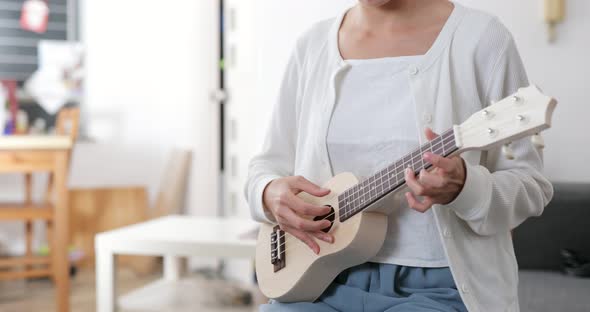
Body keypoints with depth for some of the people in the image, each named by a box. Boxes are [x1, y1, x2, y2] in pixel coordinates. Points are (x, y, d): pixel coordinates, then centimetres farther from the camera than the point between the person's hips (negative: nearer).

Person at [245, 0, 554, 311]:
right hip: (325, 280, 3)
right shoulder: (312, 45, 7)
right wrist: (272, 193, -9)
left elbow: (530, 184, -4)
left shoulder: (480, 37, -5)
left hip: (437, 285, -2)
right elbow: (270, 163, 14)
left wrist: (462, 187, -24)